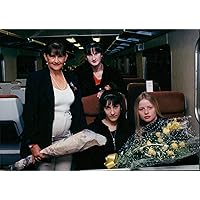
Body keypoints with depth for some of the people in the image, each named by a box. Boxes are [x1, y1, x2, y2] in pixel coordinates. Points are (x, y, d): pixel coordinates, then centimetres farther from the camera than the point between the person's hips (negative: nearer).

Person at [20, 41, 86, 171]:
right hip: (44, 141, -4)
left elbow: (79, 110, 15)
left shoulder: (72, 80, 11)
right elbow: (29, 113, -9)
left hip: (67, 140, 4)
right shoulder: (36, 78, -5)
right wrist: (32, 144, -14)